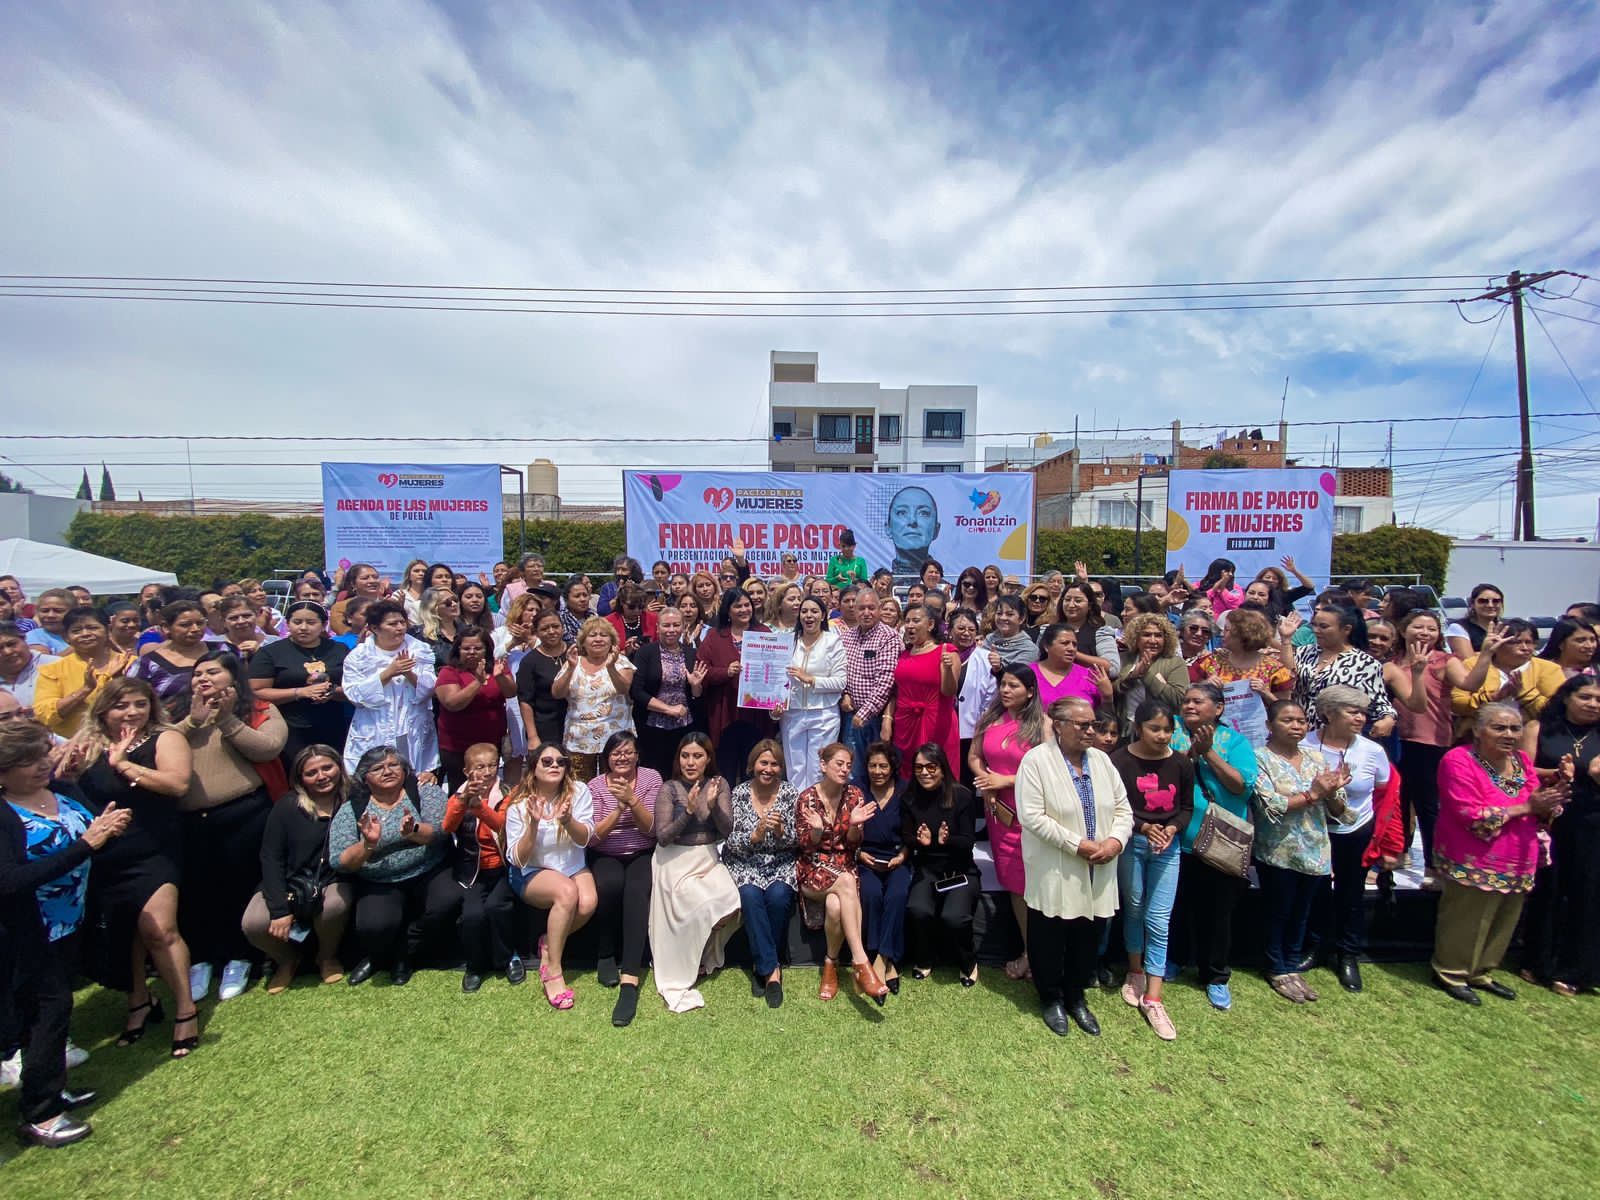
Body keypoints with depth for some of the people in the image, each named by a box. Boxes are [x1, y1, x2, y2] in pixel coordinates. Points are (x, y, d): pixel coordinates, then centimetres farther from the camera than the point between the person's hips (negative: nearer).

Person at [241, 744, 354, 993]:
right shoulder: (287, 807, -3)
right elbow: (270, 858, -5)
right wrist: (280, 909, -14)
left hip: (331, 882, -1)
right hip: (287, 883, 1)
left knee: (335, 904, -32)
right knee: (253, 924, -24)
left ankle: (328, 957, 4)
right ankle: (286, 959, 13)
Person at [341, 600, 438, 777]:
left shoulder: (420, 650, 4)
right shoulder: (358, 656, 1)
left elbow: (429, 689, -2)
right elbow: (355, 696, -9)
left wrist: (409, 674, -18)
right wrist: (388, 673, -17)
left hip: (414, 737, 1)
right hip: (372, 739, -1)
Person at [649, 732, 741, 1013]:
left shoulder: (718, 784, 1)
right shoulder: (669, 789, -7)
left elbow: (727, 831, -5)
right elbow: (662, 837, -12)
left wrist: (713, 805, -23)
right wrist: (689, 810, -24)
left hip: (709, 859, 3)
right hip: (675, 861, -3)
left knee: (731, 904, -21)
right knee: (704, 908, -24)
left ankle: (705, 955, 12)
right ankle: (678, 982, -2)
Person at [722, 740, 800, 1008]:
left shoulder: (790, 793, -3)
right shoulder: (739, 793, -4)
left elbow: (795, 841, -2)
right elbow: (732, 842, -6)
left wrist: (780, 831, -24)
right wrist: (756, 835, -25)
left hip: (781, 864, 0)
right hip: (744, 864, 0)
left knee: (778, 896, -28)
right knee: (751, 896, -30)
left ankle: (762, 965, -6)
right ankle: (771, 970, -19)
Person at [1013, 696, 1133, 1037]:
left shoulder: (1100, 760, 6)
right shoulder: (1036, 760, -14)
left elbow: (1123, 808, 8)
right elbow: (1032, 816, -20)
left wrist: (1116, 840, -11)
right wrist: (1077, 845, -19)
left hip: (1097, 876, 5)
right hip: (1055, 875, -5)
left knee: (1088, 938, 17)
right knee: (1050, 938, 10)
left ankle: (1076, 996, 38)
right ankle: (1051, 998, 33)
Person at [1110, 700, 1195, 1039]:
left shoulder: (1181, 763, -3)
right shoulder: (1120, 761, -12)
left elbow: (1187, 807, 5)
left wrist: (1172, 828, -12)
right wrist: (1143, 827, -21)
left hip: (1167, 846, 2)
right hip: (1131, 843, -1)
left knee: (1159, 920, 0)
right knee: (1134, 909, 14)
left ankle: (1152, 999, 7)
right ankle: (1135, 972, 37)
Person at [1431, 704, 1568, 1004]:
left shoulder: (1523, 761, 7)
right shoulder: (1458, 761, -16)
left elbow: (1540, 815, 9)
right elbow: (1472, 816, -22)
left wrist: (1551, 801, -12)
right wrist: (1524, 807, -19)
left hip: (1518, 866, 7)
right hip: (1473, 864, -7)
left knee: (1502, 925, 17)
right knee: (1465, 924, 3)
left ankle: (1481, 973, 34)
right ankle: (1451, 973, 20)